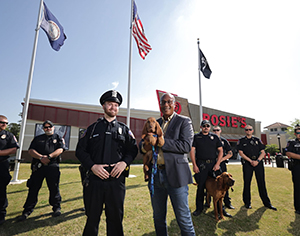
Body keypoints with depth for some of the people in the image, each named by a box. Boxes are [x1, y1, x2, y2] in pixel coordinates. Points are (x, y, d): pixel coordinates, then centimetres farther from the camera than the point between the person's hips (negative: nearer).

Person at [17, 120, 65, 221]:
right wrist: (41, 157, -12)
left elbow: (60, 150, -3)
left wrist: (49, 156, -17)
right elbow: (31, 151, 5)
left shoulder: (58, 138, 12)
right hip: (38, 166, 2)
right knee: (33, 188, 6)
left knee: (54, 188, 1)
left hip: (52, 166, -2)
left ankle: (56, 208, 16)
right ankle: (27, 211, 19)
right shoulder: (37, 138, 18)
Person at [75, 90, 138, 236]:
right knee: (92, 218, 13)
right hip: (94, 179, 0)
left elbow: (133, 149, 6)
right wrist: (92, 166, -10)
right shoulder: (92, 128, 10)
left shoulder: (124, 129, 11)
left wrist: (124, 162, -12)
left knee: (115, 218, 11)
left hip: (117, 180, 0)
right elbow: (80, 150, 5)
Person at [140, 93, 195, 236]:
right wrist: (144, 145, -14)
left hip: (175, 174, -5)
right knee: (158, 218, 19)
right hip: (155, 175, 5)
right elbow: (143, 143, 11)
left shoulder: (184, 121, -1)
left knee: (183, 218, 5)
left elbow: (186, 145, -14)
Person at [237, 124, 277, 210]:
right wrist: (251, 161, -11)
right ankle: (247, 202, 13)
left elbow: (263, 152, 7)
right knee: (247, 183, 1)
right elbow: (241, 153, -3)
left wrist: (257, 161, -9)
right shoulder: (241, 141, 6)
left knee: (262, 183, 5)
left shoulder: (257, 140, 13)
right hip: (247, 163, -2)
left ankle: (266, 202, 17)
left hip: (258, 163, 2)